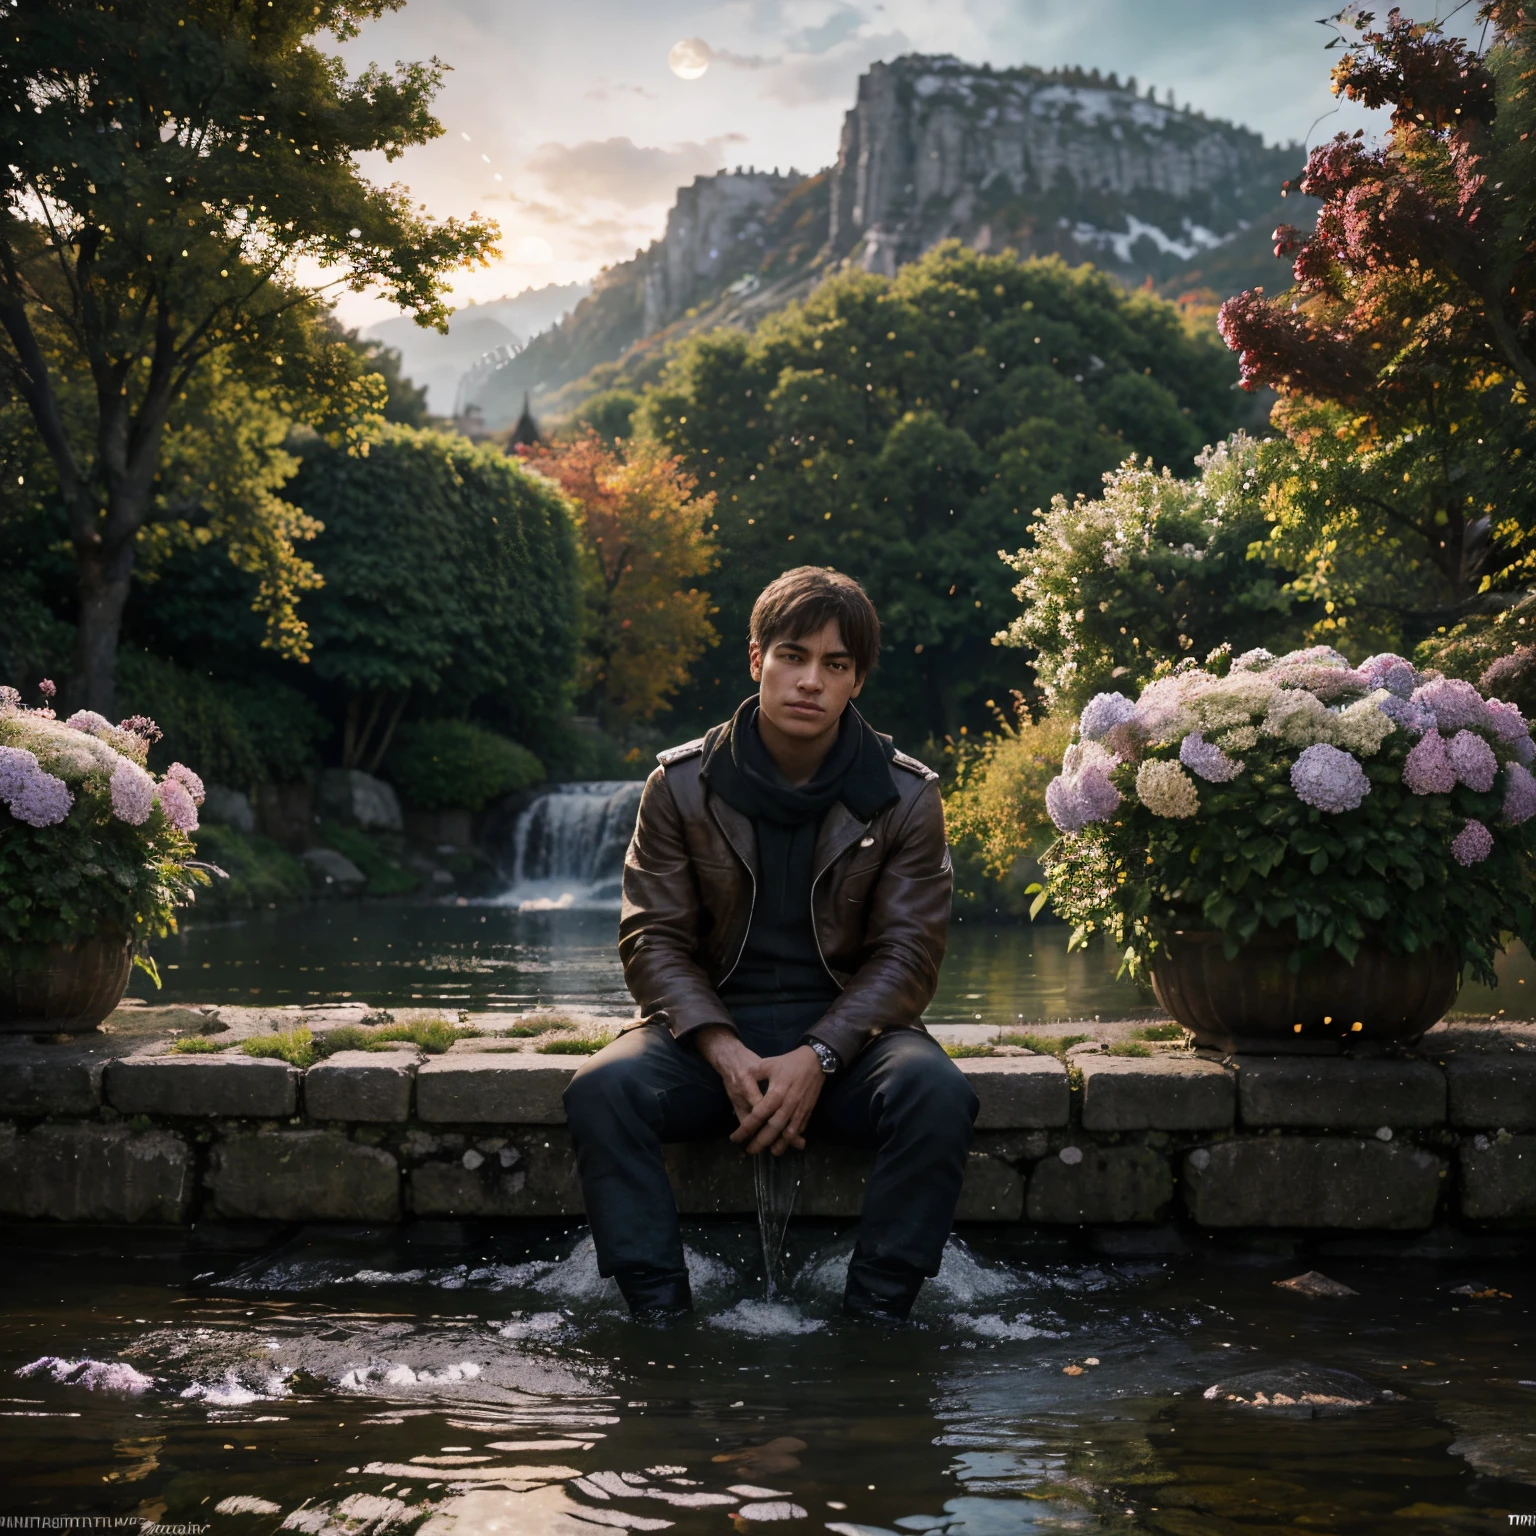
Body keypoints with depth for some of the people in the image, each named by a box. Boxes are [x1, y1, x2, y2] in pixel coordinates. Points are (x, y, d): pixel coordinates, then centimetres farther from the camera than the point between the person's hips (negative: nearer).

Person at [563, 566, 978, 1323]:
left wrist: (818, 1056, -20)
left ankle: (876, 1316, -20)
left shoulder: (906, 796, 0)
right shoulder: (682, 784, 0)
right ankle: (659, 1312, -22)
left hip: (847, 1028, 0)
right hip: (710, 1025, 0)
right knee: (602, 1088, -29)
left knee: (937, 1093, -32)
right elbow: (653, 939, -2)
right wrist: (725, 1053, -20)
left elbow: (906, 954, -3)